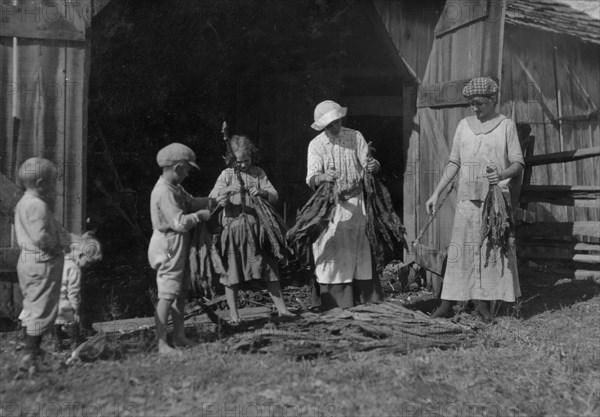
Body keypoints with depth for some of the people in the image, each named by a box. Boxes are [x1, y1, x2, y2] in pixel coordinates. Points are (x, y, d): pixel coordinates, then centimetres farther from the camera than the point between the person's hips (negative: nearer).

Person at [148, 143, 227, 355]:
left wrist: (214, 201, 11)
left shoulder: (175, 187, 12)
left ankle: (179, 336, 23)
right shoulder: (164, 192, -21)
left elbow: (190, 202, 22)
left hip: (178, 245, 11)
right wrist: (200, 215, -11)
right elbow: (179, 223, -25)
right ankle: (162, 343, -2)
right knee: (167, 295, -8)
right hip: (168, 245, -11)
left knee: (181, 292, 14)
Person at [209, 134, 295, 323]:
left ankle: (281, 308, 14)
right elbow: (212, 199, -4)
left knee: (269, 267, 4)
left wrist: (262, 192, -17)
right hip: (233, 228, -1)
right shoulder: (227, 175, 4)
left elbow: (275, 197, 5)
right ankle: (233, 315, 13)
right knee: (232, 272, 1)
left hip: (257, 228, 2)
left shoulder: (258, 173, 8)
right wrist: (228, 190, -22)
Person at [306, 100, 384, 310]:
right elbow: (311, 178, -15)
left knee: (361, 249, 3)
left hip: (356, 201, 2)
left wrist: (373, 165, -28)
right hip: (330, 204, -1)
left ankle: (366, 297, 10)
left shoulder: (355, 137, 1)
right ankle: (334, 301, 2)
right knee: (332, 251, -4)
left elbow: (367, 161, -4)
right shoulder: (316, 145, -4)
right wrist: (324, 176, -38)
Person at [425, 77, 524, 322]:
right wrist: (436, 193, 9)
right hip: (467, 196, 2)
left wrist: (502, 175, -22)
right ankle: (447, 303, 2)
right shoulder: (463, 125, 11)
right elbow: (454, 163, 14)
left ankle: (483, 302, 7)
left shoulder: (506, 126, 3)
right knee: (460, 246, 0)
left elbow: (518, 163, -1)